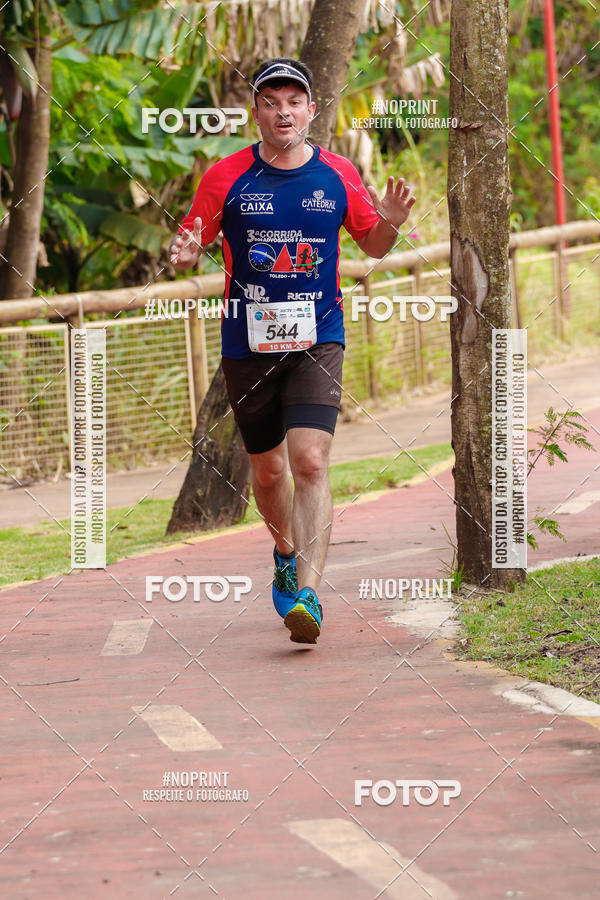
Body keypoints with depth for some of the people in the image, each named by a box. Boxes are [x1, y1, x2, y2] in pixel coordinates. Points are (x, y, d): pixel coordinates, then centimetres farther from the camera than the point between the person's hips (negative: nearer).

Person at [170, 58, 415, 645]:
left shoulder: (339, 175, 2)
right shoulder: (226, 177, -2)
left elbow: (373, 245, 14)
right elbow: (190, 244, 4)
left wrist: (389, 224, -9)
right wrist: (184, 253, -20)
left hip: (317, 338, -1)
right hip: (247, 342, 1)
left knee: (310, 461, -18)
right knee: (267, 468, 12)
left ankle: (307, 592, -21)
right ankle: (286, 553, 42)